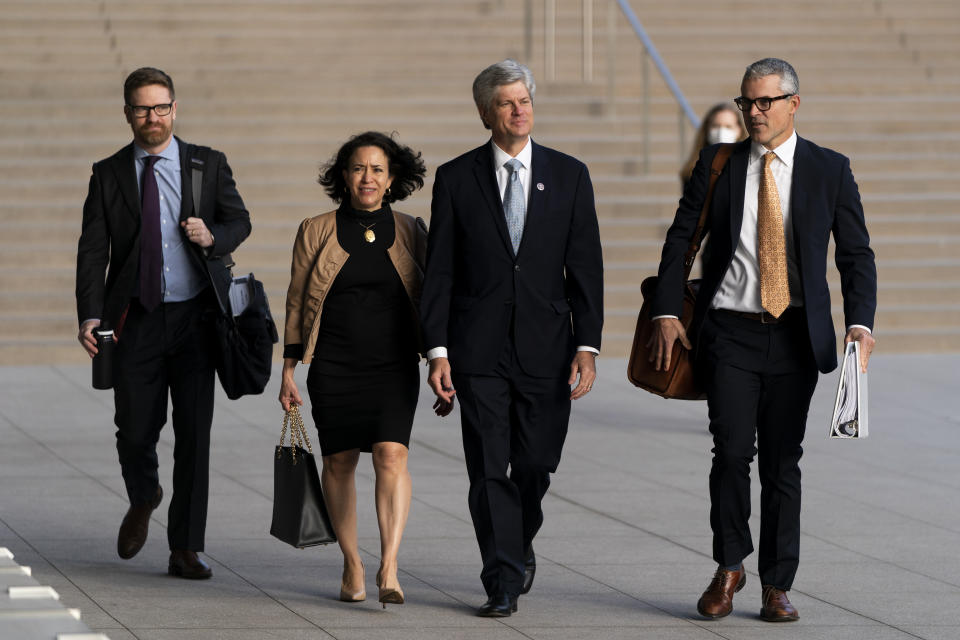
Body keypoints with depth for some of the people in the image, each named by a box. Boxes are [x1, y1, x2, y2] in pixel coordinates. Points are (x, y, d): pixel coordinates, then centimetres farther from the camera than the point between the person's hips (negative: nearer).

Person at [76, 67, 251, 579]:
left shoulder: (208, 165, 7)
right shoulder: (108, 174, 5)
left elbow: (239, 220, 8)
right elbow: (93, 249, -1)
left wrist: (213, 237, -16)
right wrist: (90, 315, -14)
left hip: (195, 316, 0)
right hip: (137, 320, 0)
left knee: (194, 433, -2)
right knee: (135, 431, -1)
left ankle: (185, 550, 5)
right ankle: (143, 499, 35)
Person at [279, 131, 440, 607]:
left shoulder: (410, 232, 5)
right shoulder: (316, 232, 3)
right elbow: (296, 305, 6)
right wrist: (289, 372, 2)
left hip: (393, 366, -1)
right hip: (334, 366, 1)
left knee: (391, 454, -17)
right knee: (340, 460, 5)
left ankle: (389, 569, -24)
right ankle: (352, 565, 21)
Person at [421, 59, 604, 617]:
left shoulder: (569, 175, 6)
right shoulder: (457, 178, 3)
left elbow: (585, 268, 4)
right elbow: (439, 272, 2)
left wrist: (587, 347, -4)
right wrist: (437, 350, -6)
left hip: (545, 347, 1)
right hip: (479, 350, -1)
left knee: (536, 464, 7)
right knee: (489, 469, -5)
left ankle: (521, 545, 35)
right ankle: (503, 583, 0)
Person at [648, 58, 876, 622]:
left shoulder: (830, 170, 4)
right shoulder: (718, 164, 5)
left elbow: (856, 254, 4)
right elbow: (681, 239, 9)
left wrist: (861, 324, -10)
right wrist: (666, 313, -1)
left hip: (796, 336, 0)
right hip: (730, 331, 0)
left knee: (783, 460, 3)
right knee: (732, 451, -9)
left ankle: (777, 586, 11)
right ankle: (729, 568, 10)